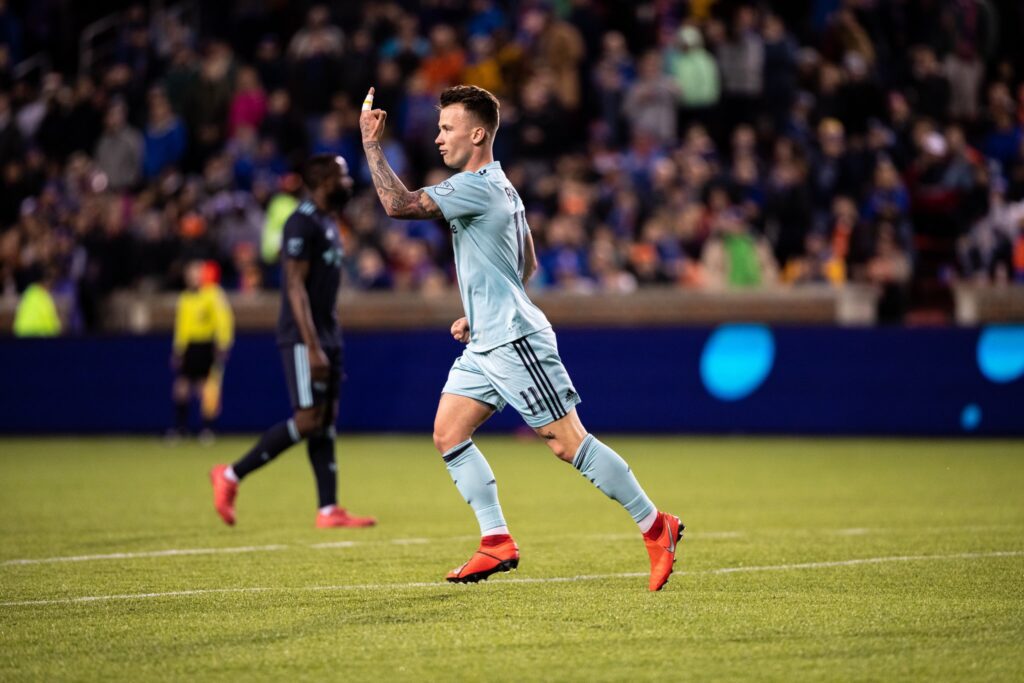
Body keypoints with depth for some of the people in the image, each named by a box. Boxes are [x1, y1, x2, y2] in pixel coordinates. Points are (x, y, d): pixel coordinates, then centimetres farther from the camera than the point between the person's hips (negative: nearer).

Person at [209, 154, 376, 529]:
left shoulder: (327, 222, 16)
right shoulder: (303, 222, -14)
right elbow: (296, 288, -19)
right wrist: (312, 347, -23)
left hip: (326, 336, 9)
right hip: (304, 338, -9)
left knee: (326, 420, 6)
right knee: (308, 420, -12)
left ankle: (329, 509, 5)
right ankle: (231, 476, -4)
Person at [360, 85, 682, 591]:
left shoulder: (476, 187, -16)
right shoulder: (499, 185, 16)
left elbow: (398, 204, -24)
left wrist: (371, 143, -14)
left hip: (514, 340, -10)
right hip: (486, 342, 10)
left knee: (567, 441, -9)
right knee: (448, 434, 4)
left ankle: (655, 526, -2)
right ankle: (497, 543, 4)